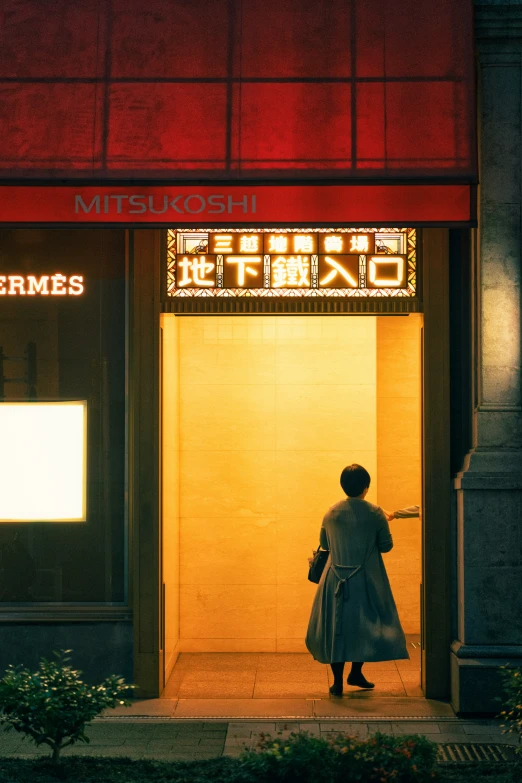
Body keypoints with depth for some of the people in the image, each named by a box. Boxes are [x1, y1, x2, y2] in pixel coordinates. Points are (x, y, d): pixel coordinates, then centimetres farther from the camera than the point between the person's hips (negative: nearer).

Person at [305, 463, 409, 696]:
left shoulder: (332, 513, 1)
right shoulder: (374, 514, -8)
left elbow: (324, 543, 11)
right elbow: (386, 545, -1)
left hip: (336, 580, 2)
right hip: (366, 580, -2)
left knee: (335, 627, 8)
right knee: (364, 625, 15)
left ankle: (338, 681, 7)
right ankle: (356, 673, 18)